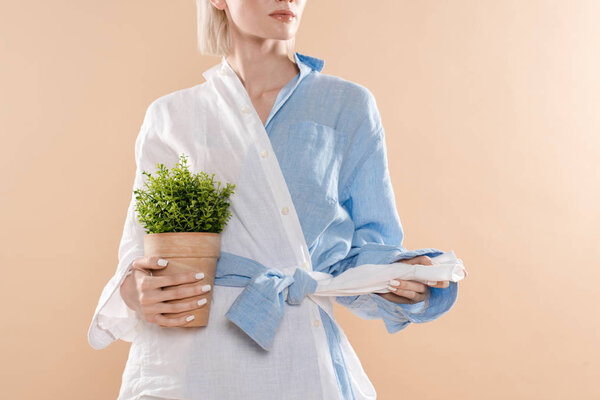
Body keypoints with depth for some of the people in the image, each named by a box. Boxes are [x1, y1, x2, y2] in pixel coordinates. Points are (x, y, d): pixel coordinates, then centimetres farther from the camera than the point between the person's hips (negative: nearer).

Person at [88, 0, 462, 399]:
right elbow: (141, 244, 10)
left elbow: (365, 251, 4)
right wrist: (133, 292, -11)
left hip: (297, 366, 0)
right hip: (180, 363, 1)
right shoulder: (169, 116, 6)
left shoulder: (348, 105, 4)